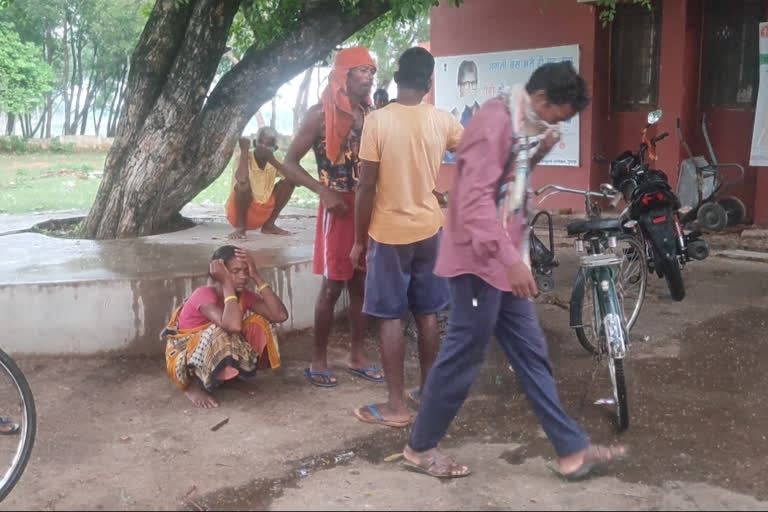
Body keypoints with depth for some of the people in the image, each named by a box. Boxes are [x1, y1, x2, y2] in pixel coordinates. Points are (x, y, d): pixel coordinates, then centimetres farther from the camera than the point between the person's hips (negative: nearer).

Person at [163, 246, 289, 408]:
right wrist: (227, 283, -36)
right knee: (224, 335, -35)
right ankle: (193, 385, -11)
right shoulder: (204, 294, -28)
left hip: (216, 358, 7)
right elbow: (233, 325, -46)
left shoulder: (244, 295, -8)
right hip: (184, 361, -6)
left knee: (257, 322, -12)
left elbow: (280, 315, -21)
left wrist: (256, 276, -22)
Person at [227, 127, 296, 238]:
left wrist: (272, 160, -19)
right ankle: (240, 226, -12)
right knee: (244, 184, -33)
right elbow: (242, 179, -40)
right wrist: (244, 151, -27)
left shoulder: (274, 161, -1)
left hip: (263, 215, 6)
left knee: (289, 181, -3)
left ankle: (269, 224, 5)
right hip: (238, 212, -6)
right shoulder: (243, 159, -17)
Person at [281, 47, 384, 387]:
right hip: (339, 207, -6)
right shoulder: (321, 115, -7)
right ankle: (318, 360, 10)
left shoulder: (369, 114, 9)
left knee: (362, 283, 11)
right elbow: (289, 164, -8)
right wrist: (324, 191, -19)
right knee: (333, 285, -1)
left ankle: (357, 356, 22)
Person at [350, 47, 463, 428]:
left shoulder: (377, 120, -13)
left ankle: (397, 405, 6)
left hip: (388, 233, -4)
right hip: (429, 229, 4)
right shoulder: (443, 121, -1)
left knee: (391, 317, 2)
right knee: (428, 315, 13)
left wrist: (359, 239, -5)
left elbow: (367, 186, -13)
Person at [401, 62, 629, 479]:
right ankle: (419, 447, 17)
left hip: (503, 260, 10)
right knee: (462, 358, 0)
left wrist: (545, 141, 6)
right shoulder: (495, 121, -17)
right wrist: (511, 258, -31)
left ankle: (572, 450, 19)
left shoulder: (521, 125, 14)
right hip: (479, 260, -10)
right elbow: (475, 198, -26)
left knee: (531, 354, 12)